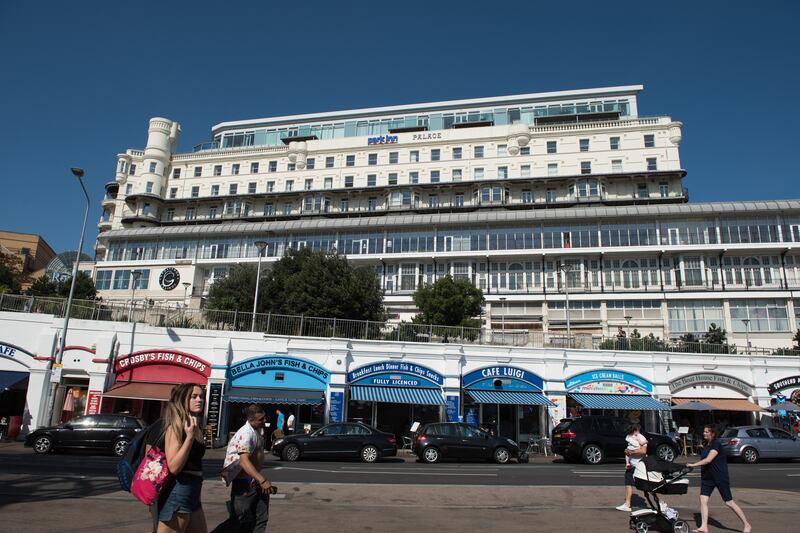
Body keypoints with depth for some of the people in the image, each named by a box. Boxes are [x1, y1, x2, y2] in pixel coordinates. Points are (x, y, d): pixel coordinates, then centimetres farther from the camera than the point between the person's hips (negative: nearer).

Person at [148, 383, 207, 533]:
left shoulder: (197, 427, 10)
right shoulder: (175, 427, -13)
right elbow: (174, 467, -24)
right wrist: (189, 437, -26)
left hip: (193, 494, 9)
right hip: (177, 494, -9)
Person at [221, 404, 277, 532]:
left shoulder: (256, 431, 10)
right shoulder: (246, 433, -21)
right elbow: (244, 461, -32)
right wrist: (263, 481, -41)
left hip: (256, 482, 9)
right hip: (245, 483, -9)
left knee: (261, 519, 8)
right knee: (244, 522, 0)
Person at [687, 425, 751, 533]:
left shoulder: (716, 444, -15)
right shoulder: (706, 445, 11)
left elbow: (708, 460, -24)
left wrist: (693, 465, -23)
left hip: (720, 477, -7)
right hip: (707, 477, 7)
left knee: (729, 502, 1)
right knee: (703, 500, -5)